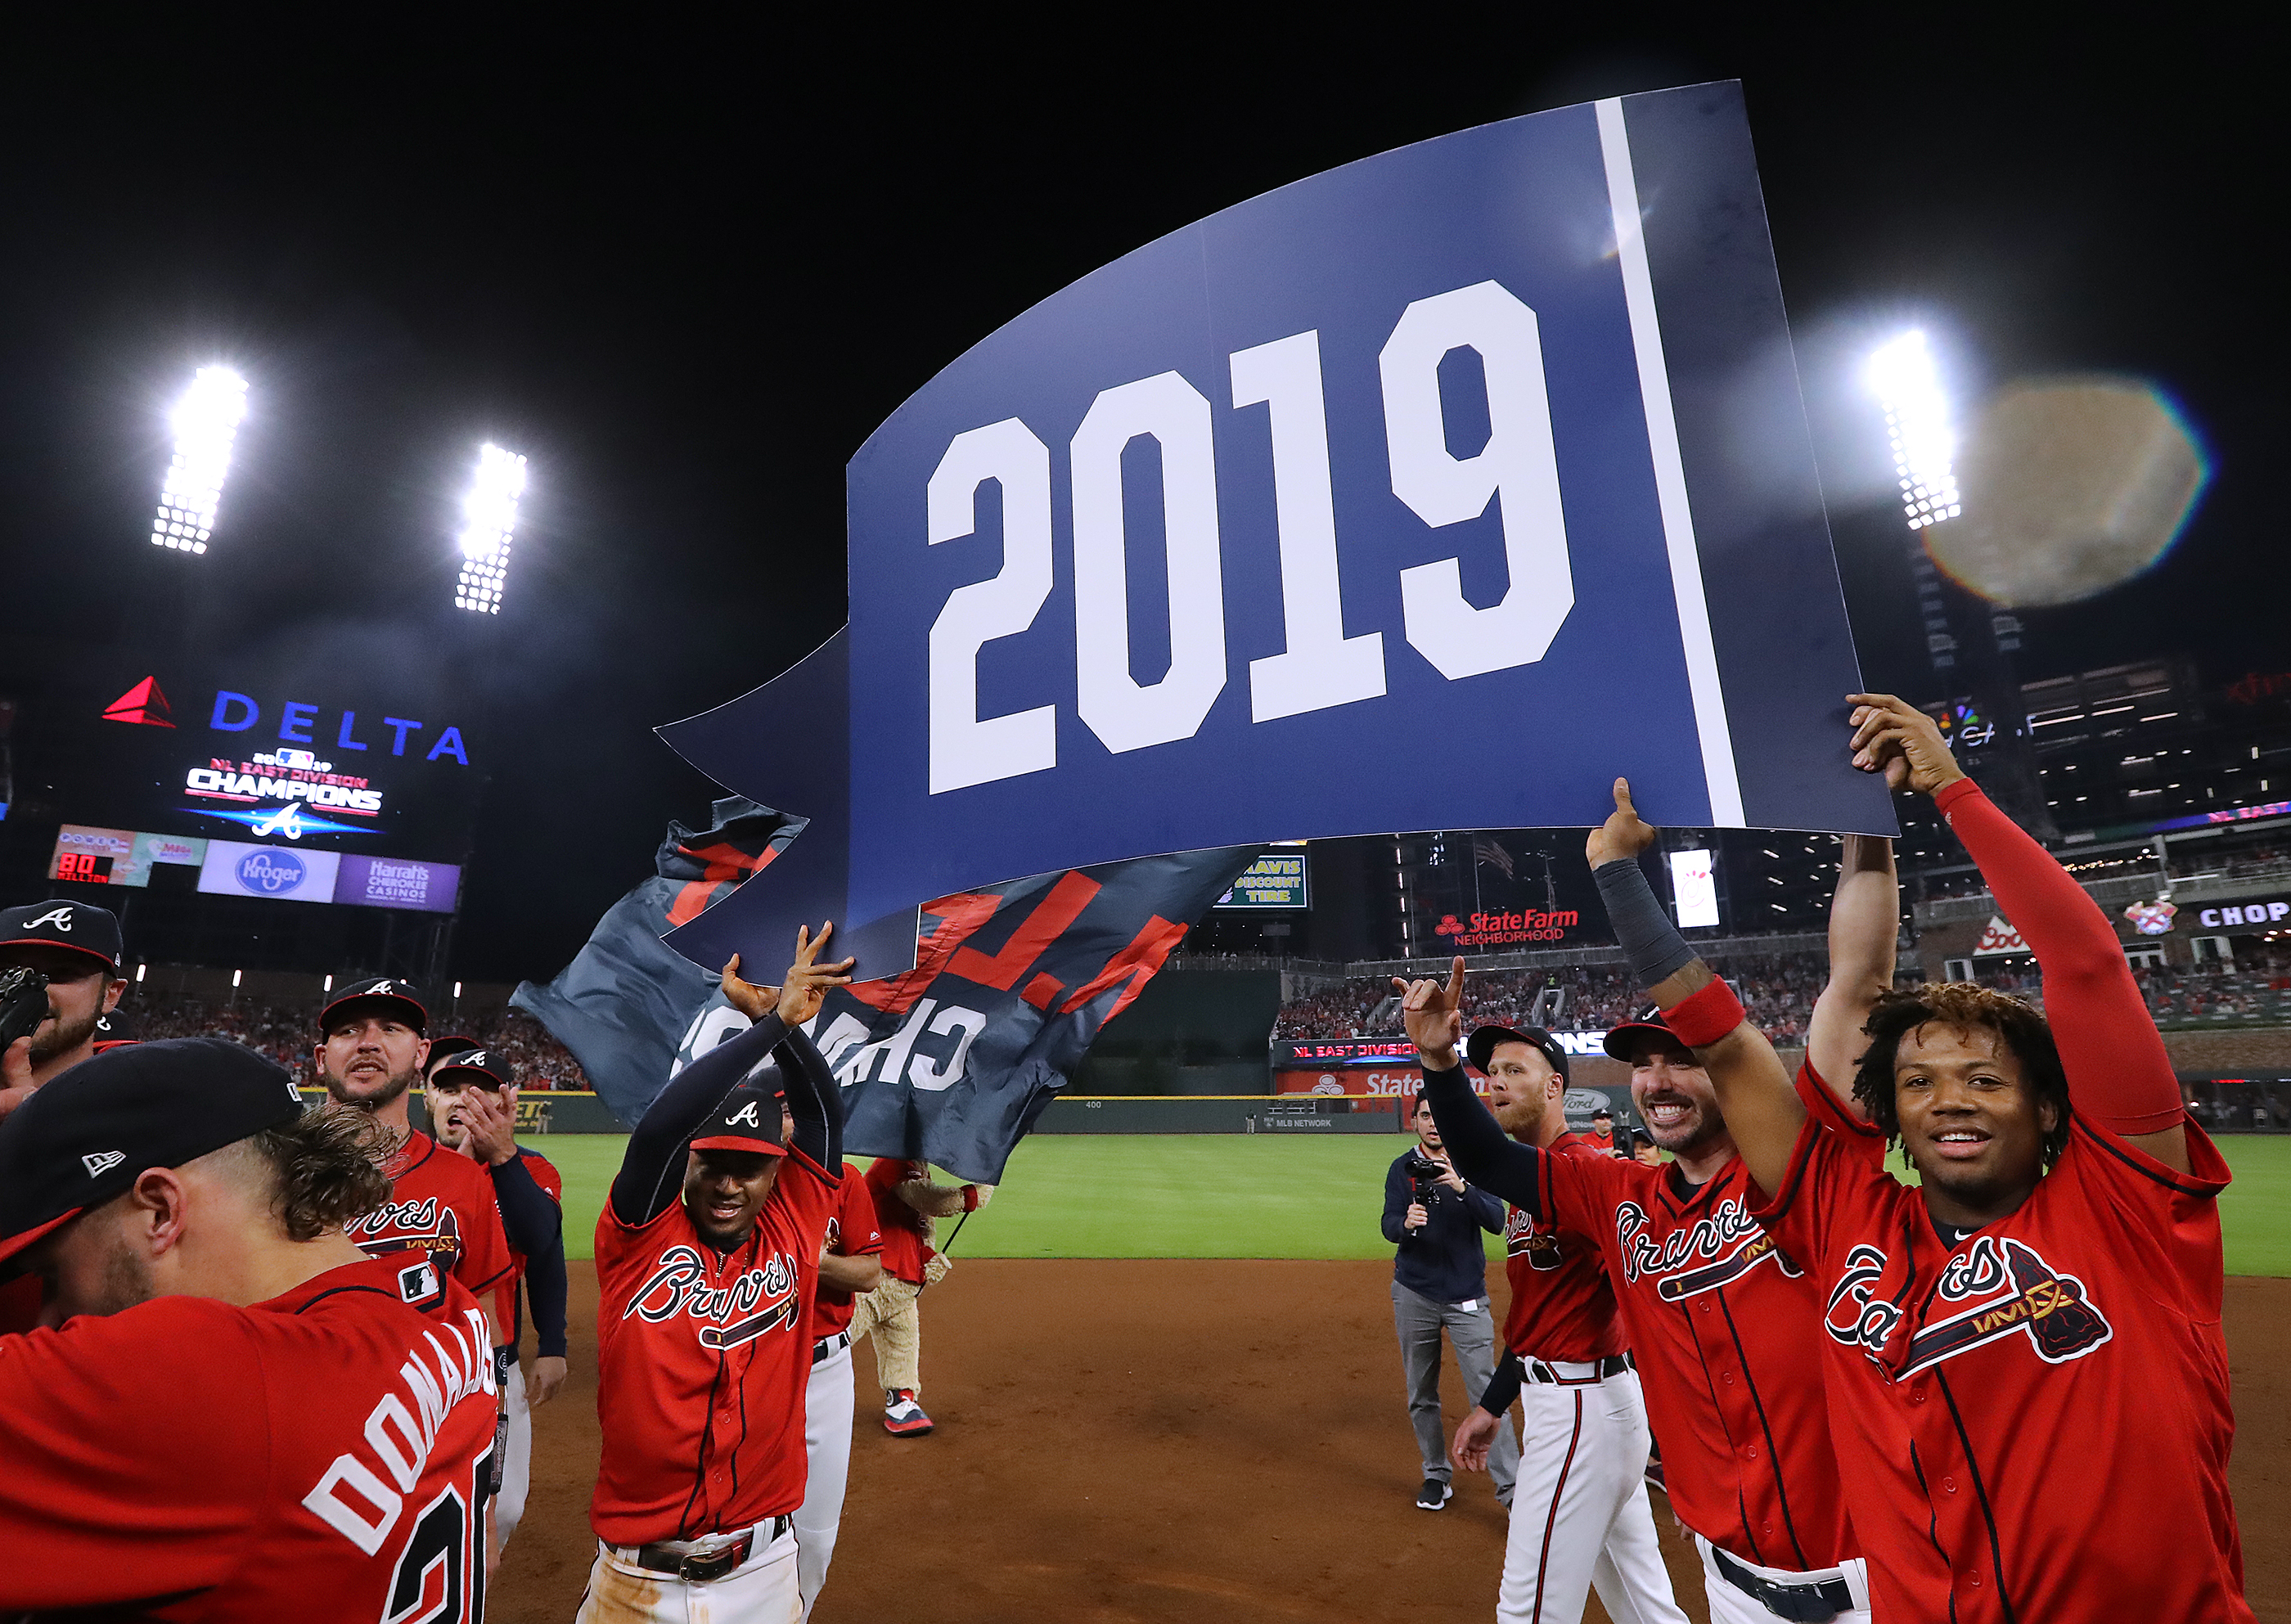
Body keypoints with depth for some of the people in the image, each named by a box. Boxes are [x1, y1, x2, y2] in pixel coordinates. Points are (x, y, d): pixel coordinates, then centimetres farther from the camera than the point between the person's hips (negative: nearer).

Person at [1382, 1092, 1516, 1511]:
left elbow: (1496, 1221, -13)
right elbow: (1389, 1227, -9)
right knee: (1421, 1394, 11)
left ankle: (1510, 1485, 5)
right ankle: (1437, 1476, 28)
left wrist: (1462, 1188, -30)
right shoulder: (1402, 1168, 0)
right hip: (1414, 1294, 2)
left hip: (1467, 1295, -2)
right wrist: (1407, 1223, -32)